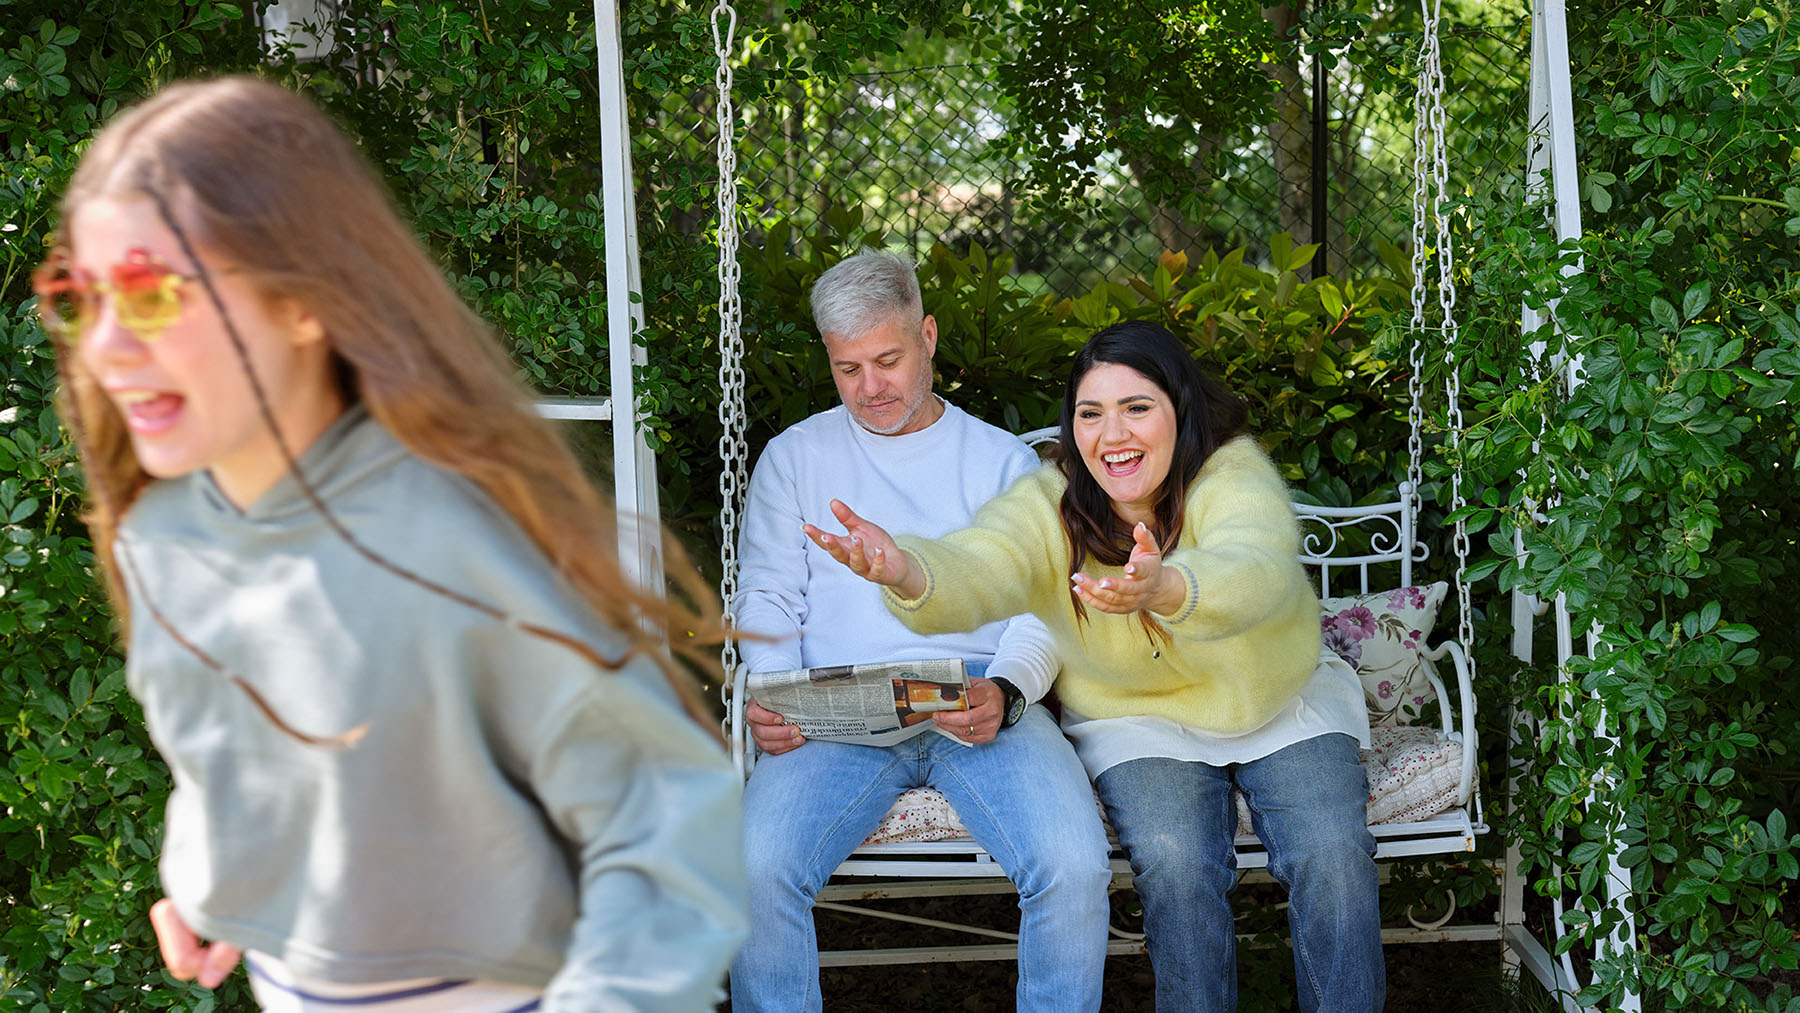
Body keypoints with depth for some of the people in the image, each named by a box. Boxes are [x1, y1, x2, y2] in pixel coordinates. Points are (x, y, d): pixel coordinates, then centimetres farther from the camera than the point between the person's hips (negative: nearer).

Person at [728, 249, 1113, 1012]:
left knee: (1075, 866, -28)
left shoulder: (1003, 461, 18)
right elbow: (768, 598, 14)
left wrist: (1005, 692, -13)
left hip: (980, 702, 0)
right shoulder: (795, 456, 19)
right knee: (755, 866, -29)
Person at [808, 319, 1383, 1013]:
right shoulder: (1047, 507, -13)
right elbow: (975, 571, -34)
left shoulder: (1234, 473, -20)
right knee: (1175, 863, -26)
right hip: (1137, 723, 0)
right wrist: (904, 572, -58)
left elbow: (1255, 573, -42)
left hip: (1285, 706, 0)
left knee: (1333, 852, -21)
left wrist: (1163, 589, -65)